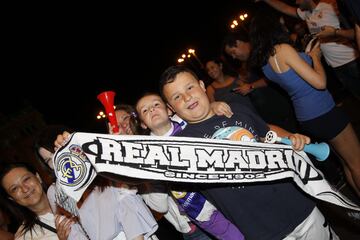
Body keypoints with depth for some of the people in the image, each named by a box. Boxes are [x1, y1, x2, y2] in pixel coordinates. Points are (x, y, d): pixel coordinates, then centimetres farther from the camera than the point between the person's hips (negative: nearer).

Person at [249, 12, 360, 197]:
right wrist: (315, 56, -4)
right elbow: (320, 82, -21)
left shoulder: (263, 62, 6)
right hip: (323, 113, -8)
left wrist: (308, 55, 19)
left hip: (306, 118, 8)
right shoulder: (283, 49, -19)